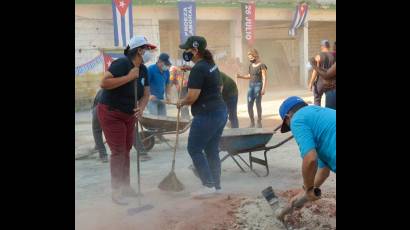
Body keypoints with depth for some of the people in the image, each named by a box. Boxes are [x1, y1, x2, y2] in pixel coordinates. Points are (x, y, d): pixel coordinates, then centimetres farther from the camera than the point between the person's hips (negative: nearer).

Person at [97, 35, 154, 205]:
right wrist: (129, 77, -32)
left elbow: (146, 94, 1)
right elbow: (104, 83, -33)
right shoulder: (122, 64, -23)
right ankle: (116, 191, 3)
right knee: (118, 152, -7)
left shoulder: (143, 70, 1)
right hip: (111, 114, -8)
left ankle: (125, 186, 24)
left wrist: (141, 108, -20)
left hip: (129, 115, 8)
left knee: (126, 151, 12)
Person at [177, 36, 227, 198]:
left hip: (207, 115, -9)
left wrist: (181, 102, 1)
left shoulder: (198, 69, -16)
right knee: (212, 150, 13)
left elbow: (192, 97, -20)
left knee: (194, 149, 0)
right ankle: (216, 186, 17)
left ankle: (209, 186, 0)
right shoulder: (212, 65, 13)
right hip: (220, 112, 9)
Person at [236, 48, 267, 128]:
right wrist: (240, 76, 14)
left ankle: (259, 122, 5)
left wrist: (263, 88, -18)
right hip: (251, 85, 6)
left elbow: (264, 78, -10)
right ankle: (252, 123, 12)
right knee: (249, 105, 3)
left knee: (258, 104, -4)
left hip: (258, 85, -6)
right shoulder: (250, 66, 14)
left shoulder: (261, 65, -6)